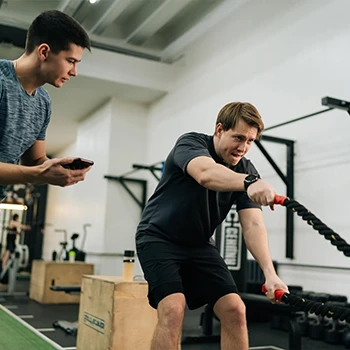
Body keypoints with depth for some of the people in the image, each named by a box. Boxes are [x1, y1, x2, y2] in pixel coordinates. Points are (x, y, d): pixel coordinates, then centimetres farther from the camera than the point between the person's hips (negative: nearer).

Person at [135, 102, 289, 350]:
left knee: (234, 310, -6)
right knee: (173, 308, -23)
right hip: (159, 238, -5)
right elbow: (205, 173, -43)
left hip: (200, 245, 5)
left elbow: (253, 224, -17)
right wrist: (248, 183, -62)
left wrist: (269, 272, -31)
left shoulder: (246, 171, -6)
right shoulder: (191, 143, -19)